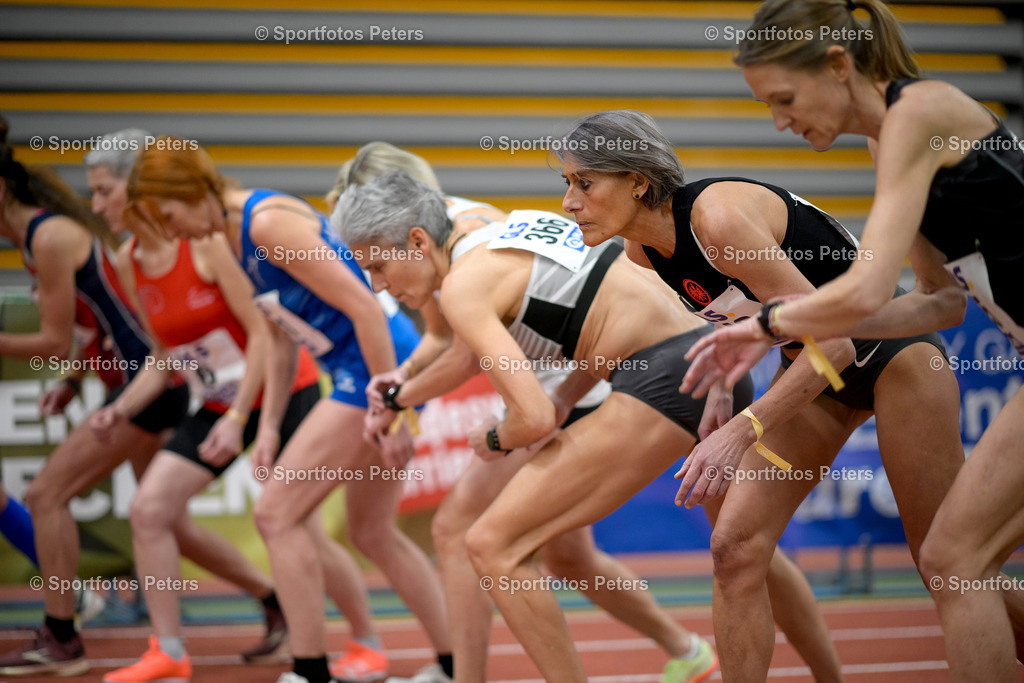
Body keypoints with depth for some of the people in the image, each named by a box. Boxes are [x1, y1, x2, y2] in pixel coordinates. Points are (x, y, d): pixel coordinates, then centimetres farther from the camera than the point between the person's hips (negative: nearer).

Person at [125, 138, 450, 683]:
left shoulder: (269, 223, -19)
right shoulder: (236, 239, 11)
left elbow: (365, 309, -21)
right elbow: (281, 341, 19)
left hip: (378, 368, -10)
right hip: (358, 375, 10)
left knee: (276, 513, -7)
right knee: (372, 532, 17)